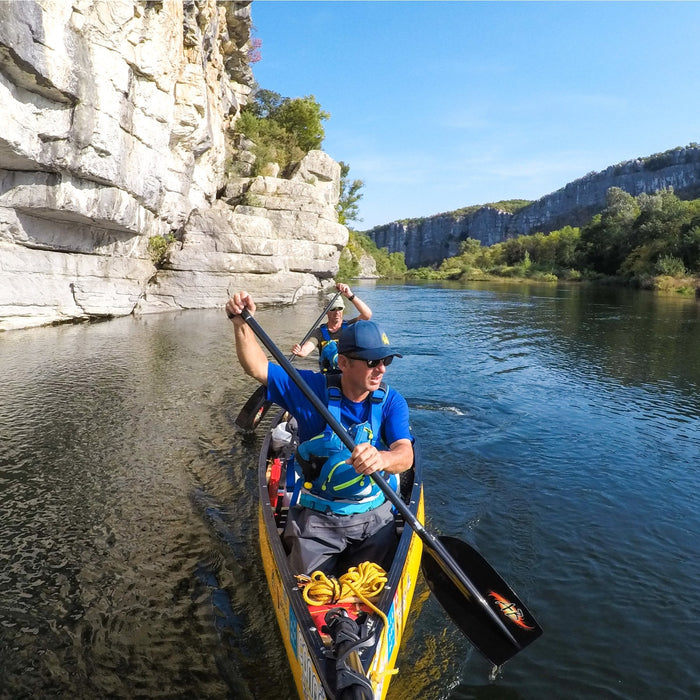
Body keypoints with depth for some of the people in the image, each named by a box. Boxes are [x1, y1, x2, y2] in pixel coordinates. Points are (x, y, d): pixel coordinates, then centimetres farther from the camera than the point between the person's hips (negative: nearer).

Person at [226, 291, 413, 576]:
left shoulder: (391, 401, -6)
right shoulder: (312, 389, -8)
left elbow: (405, 454, -21)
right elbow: (257, 368, -9)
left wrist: (382, 458, -45)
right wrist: (242, 323, -25)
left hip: (373, 518, 1)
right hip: (316, 518, -1)